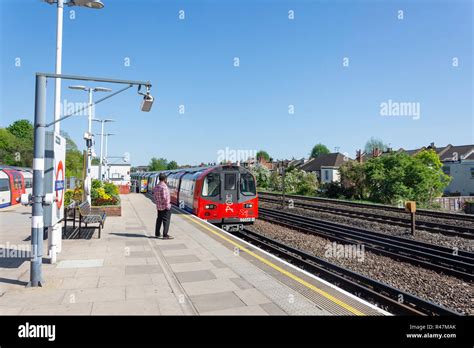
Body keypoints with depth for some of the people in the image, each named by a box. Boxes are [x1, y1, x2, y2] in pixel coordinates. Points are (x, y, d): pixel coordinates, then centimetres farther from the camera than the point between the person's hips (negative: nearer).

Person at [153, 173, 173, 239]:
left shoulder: (156, 187, 7)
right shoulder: (164, 186, -20)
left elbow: (154, 196, 12)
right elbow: (165, 197, -23)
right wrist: (167, 205, -16)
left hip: (158, 207, 8)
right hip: (165, 207, -8)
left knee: (159, 220, 17)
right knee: (166, 220, -1)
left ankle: (157, 234, 24)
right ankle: (165, 235, 0)